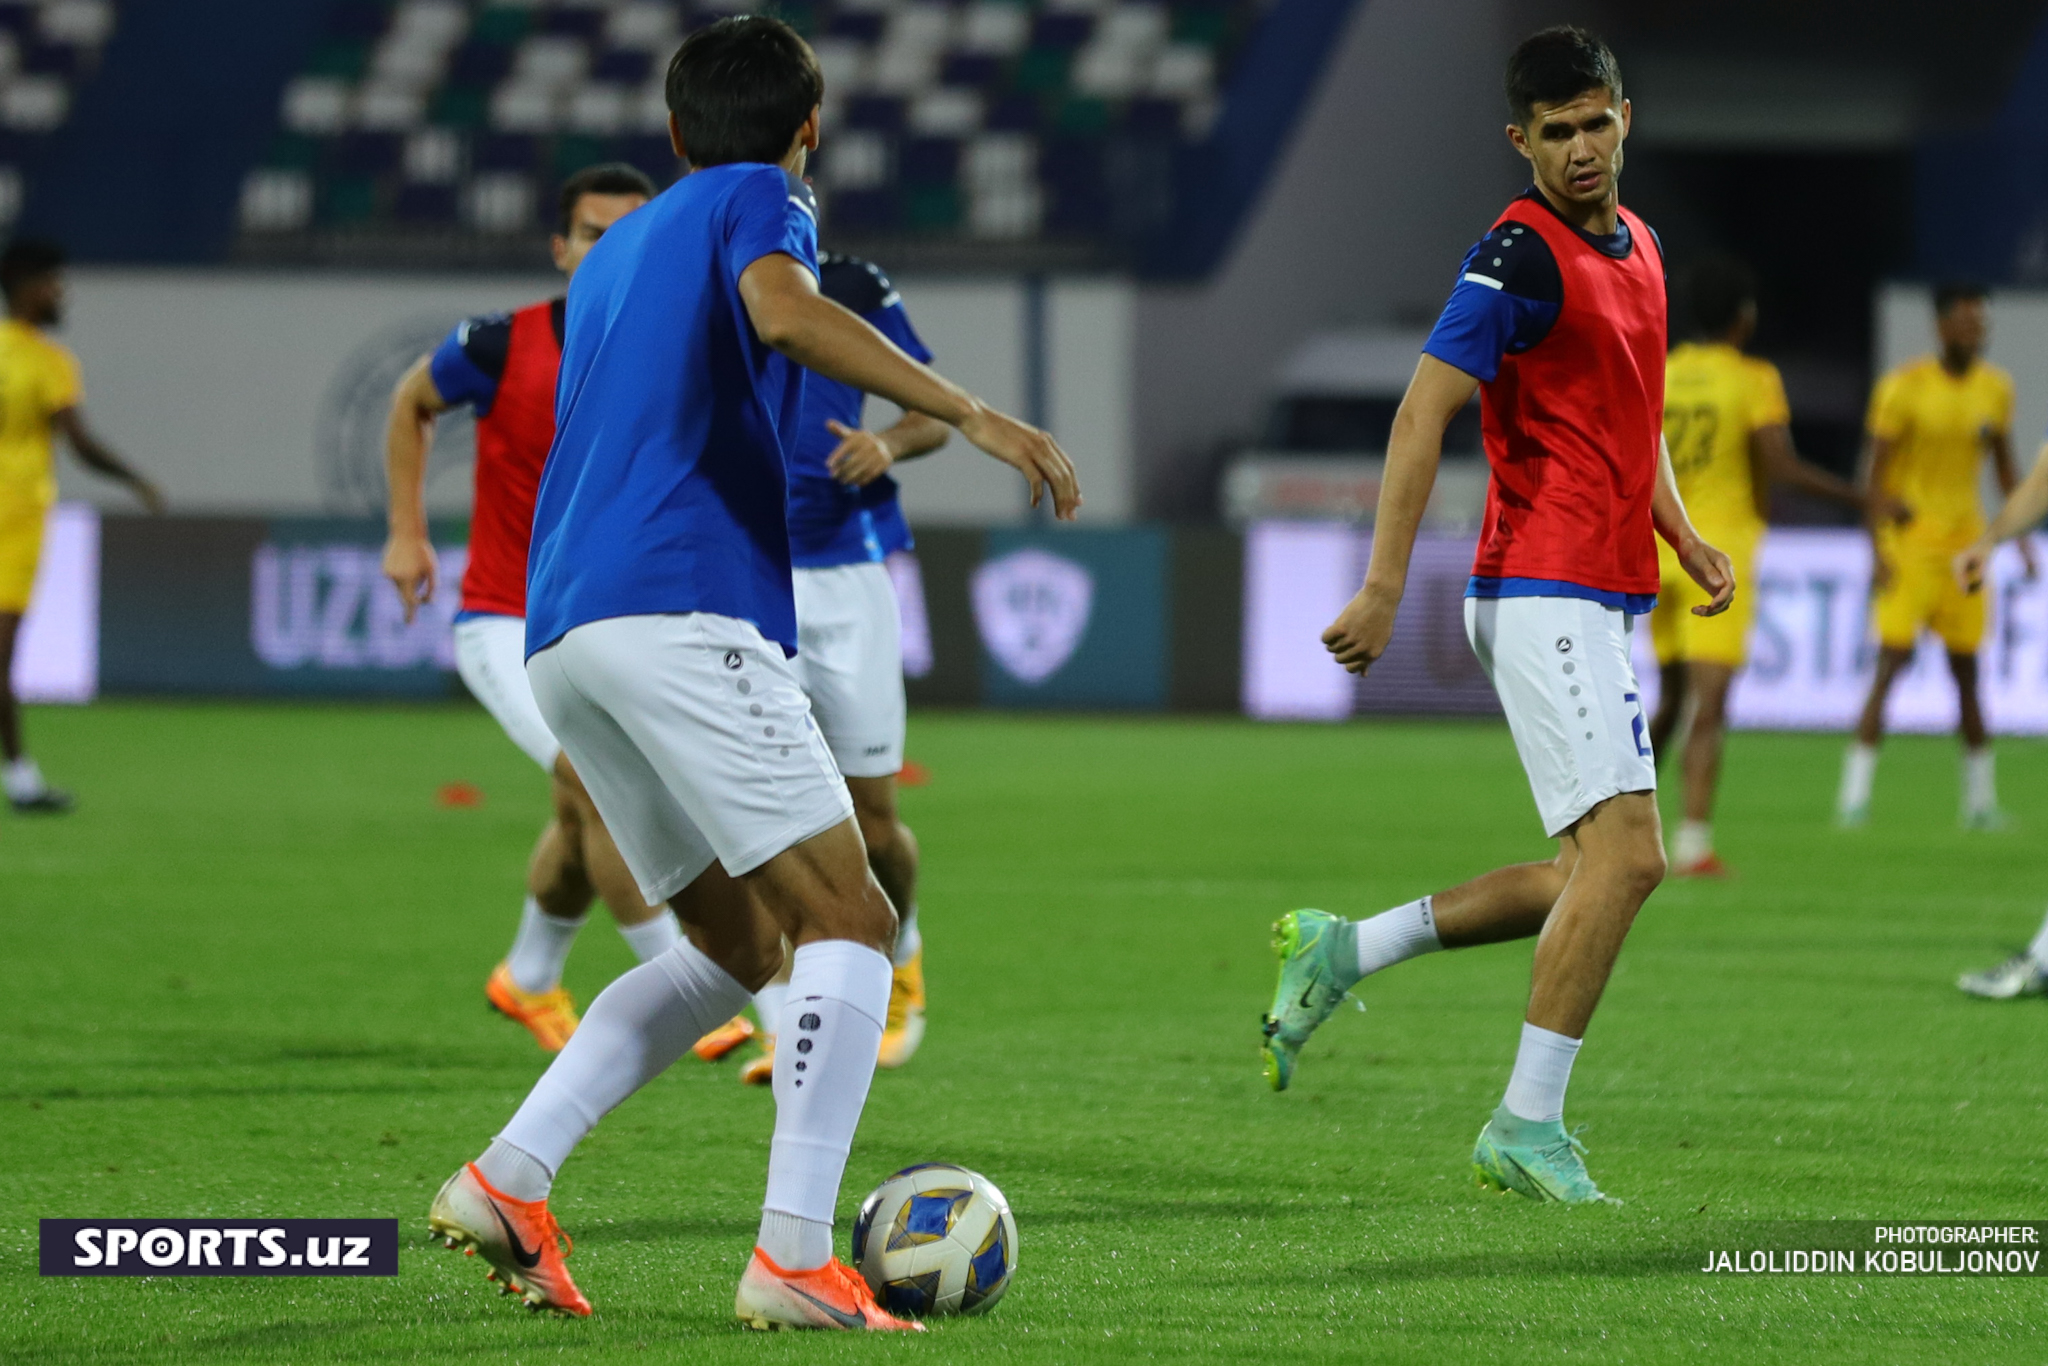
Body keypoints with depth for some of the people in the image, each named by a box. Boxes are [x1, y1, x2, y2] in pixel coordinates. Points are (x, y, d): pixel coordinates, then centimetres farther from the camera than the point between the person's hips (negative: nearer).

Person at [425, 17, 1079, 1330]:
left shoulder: (614, 251, 29)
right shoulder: (760, 201, 5)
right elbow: (783, 311, -18)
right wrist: (973, 414, -24)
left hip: (563, 632, 9)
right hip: (687, 612, -9)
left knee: (738, 941, 17)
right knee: (849, 925, -8)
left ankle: (509, 1179, 4)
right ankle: (795, 1259, -21)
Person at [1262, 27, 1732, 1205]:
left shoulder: (1639, 247, 15)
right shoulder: (1522, 256, -12)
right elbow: (1425, 410, -17)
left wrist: (1683, 534, 15)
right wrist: (1384, 588, -23)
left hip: (1604, 599, 9)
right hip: (1544, 592, -9)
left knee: (1591, 876, 10)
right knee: (1626, 850, -16)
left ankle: (1341, 952, 20)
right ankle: (1526, 1128, -11)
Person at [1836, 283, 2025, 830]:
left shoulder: (1995, 389, 5)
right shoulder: (1904, 388, -11)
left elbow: (2004, 465, 17)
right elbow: (1875, 471, -9)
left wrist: (2021, 536, 12)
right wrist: (1877, 550, -15)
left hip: (1965, 540, 5)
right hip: (1908, 538, -5)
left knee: (1966, 669, 7)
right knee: (1892, 661, -12)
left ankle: (1980, 799, 14)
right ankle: (1854, 795, -11)